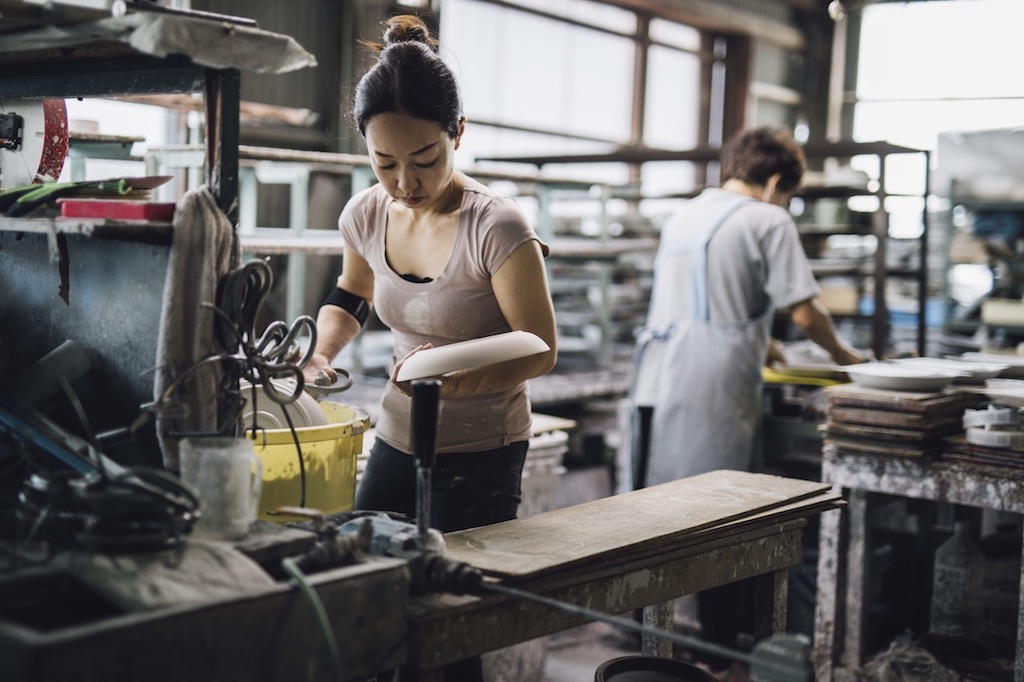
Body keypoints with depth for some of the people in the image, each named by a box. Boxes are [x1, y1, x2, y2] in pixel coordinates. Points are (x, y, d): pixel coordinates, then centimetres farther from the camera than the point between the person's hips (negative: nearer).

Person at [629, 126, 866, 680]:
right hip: (714, 395, -7)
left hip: (657, 383, 7)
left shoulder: (683, 216, 18)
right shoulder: (768, 222, -5)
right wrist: (842, 355, 11)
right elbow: (805, 315, -8)